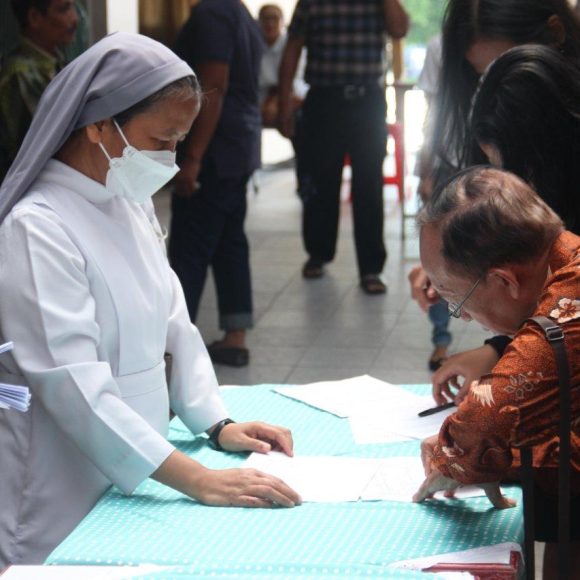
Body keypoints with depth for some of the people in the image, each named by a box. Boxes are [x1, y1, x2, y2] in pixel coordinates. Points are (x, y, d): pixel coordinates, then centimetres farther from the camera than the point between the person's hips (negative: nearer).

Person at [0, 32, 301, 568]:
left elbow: (173, 324, 13)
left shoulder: (133, 205, 7)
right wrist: (199, 481, -31)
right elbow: (76, 387, -27)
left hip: (134, 483, 8)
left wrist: (219, 424, -2)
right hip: (66, 509, -8)